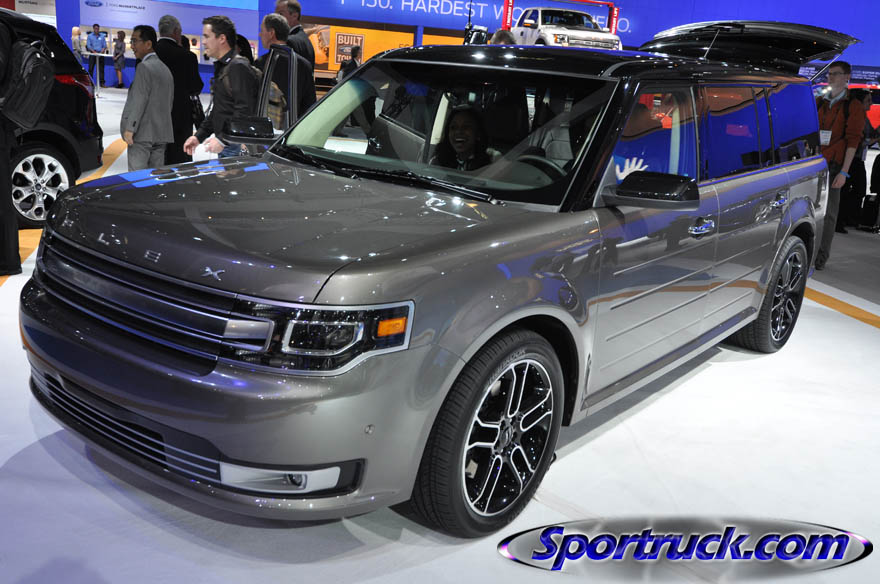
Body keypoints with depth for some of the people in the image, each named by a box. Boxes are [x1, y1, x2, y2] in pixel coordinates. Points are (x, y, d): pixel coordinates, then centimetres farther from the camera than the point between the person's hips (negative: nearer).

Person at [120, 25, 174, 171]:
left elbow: (139, 100, -16)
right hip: (161, 133, 9)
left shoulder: (144, 67, -9)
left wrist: (130, 128, -17)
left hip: (143, 133, -9)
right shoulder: (165, 69, 17)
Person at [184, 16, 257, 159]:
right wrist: (198, 136, 20)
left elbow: (245, 111, -20)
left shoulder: (239, 67, -11)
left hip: (234, 148, -9)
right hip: (223, 146, 9)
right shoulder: (221, 67, 21)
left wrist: (223, 141, -22)